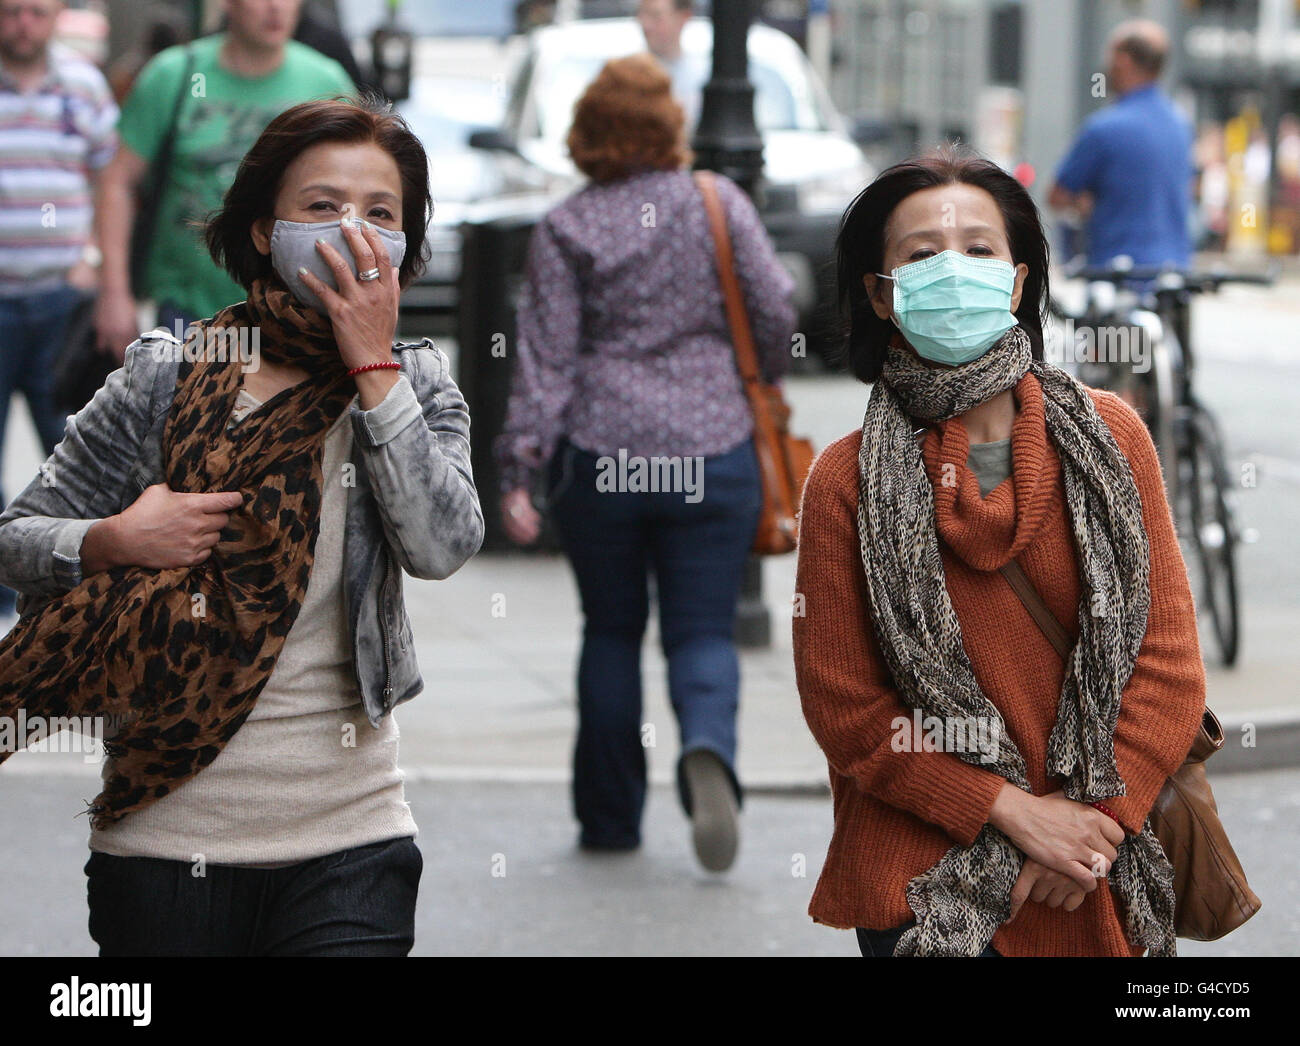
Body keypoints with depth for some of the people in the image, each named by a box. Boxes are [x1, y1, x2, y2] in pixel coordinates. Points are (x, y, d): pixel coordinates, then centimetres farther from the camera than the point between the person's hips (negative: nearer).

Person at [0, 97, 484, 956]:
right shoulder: (167, 376, 1)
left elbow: (443, 546, -13)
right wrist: (117, 541, -13)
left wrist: (373, 366, -13)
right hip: (166, 830, 0)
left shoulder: (415, 384, 5)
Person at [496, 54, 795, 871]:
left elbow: (546, 360, -5)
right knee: (703, 630, 5)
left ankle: (611, 817, 19)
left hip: (600, 460, 0)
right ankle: (708, 750, -26)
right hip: (714, 455, 0)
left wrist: (520, 473, -4)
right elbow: (777, 315, -1)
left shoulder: (566, 230, -1)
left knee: (611, 633, 14)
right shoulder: (721, 206, 1)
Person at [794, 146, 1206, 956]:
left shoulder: (1110, 433, -1)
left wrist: (1099, 816, -13)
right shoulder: (847, 481, -6)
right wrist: (1015, 813, -14)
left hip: (1103, 872, 2)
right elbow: (843, 705, -6)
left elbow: (1169, 653, -2)